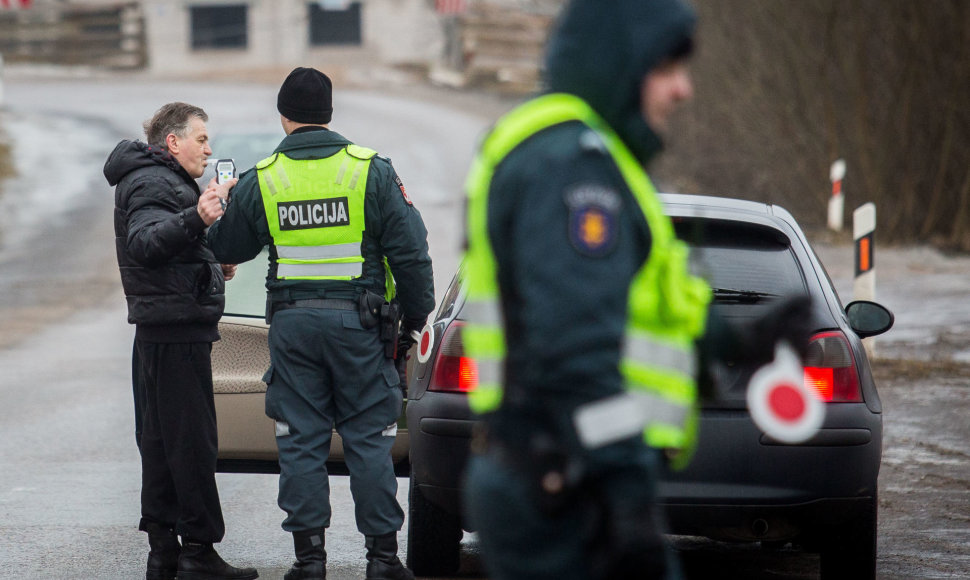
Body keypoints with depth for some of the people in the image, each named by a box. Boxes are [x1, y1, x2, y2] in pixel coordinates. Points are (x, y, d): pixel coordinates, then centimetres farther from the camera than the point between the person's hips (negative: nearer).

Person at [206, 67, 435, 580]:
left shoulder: (260, 181, 0)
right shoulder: (371, 171, -3)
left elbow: (226, 249, 13)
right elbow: (409, 252, -4)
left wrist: (222, 208, 34)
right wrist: (414, 318, 5)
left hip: (292, 323, 1)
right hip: (359, 322, -1)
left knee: (301, 440, 7)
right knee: (368, 438, 4)